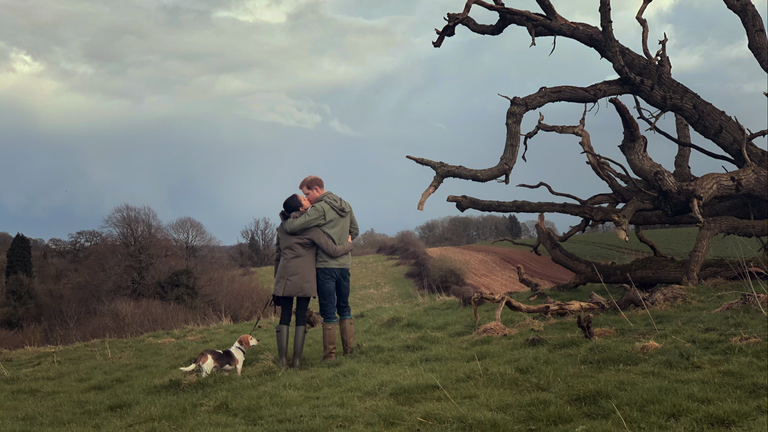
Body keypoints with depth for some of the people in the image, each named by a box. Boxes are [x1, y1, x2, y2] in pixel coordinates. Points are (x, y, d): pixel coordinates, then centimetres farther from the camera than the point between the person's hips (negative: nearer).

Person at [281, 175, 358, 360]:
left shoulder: (320, 209, -14)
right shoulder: (346, 206, 11)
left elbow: (292, 227, -21)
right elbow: (354, 231, 21)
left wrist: (284, 220, -2)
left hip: (326, 265, -7)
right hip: (345, 264, 7)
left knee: (328, 311, -1)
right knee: (344, 307, 16)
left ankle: (329, 354, 2)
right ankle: (349, 349, 18)